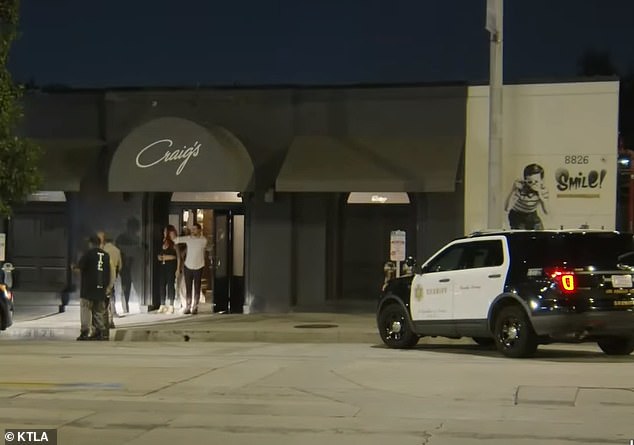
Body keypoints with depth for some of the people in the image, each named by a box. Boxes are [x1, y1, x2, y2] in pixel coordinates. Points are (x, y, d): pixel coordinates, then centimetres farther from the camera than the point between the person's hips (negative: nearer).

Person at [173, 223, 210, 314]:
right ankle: (187, 307, 9)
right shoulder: (188, 238, -1)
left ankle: (195, 308, 8)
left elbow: (208, 248, 16)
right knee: (188, 289, 4)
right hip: (188, 267, 1)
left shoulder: (204, 240, -2)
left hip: (198, 268, -1)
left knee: (197, 289, 2)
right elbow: (177, 239, 1)